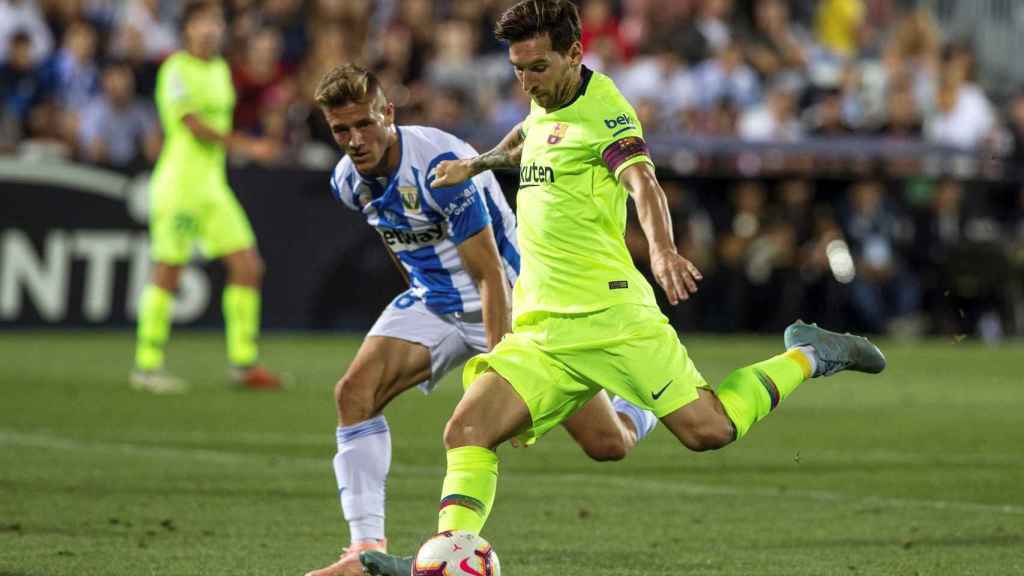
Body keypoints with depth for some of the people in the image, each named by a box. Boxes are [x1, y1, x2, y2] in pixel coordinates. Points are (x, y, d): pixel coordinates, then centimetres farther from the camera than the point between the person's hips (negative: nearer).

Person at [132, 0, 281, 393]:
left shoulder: (220, 69, 15)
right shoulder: (177, 70, -11)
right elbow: (193, 125, -19)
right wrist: (243, 146, -22)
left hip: (212, 185, 8)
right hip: (179, 186, -8)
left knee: (248, 267, 2)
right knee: (167, 274, -4)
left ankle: (243, 362, 7)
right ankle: (147, 365, 4)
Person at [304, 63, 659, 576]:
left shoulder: (441, 164, -27)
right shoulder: (347, 182, -5)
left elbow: (490, 275, -26)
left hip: (510, 302, -5)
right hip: (432, 304, 6)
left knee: (608, 444, -8)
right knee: (354, 392, -21)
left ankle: (638, 404, 29)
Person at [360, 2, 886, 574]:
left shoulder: (603, 109, -8)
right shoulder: (545, 108, 17)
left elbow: (643, 182, -27)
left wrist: (663, 250, -45)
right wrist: (475, 163, 56)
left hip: (608, 313, -7)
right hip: (539, 331, 7)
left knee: (707, 430, -9)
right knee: (467, 431, -13)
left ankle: (807, 358, 14)